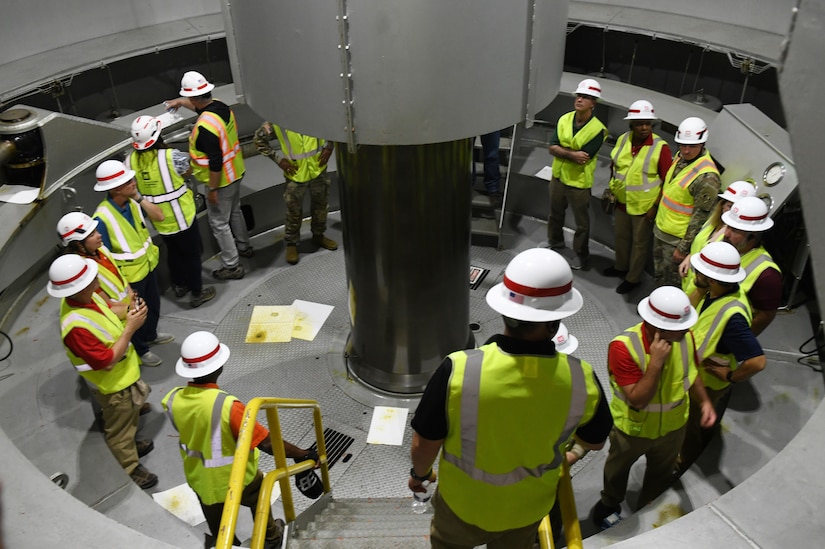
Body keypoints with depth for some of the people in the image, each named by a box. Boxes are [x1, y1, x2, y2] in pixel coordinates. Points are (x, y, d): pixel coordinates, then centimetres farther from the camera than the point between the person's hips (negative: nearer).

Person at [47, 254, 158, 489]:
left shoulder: (85, 296, -14)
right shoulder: (76, 326, -40)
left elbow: (105, 314, 7)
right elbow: (108, 362, -31)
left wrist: (127, 314, -13)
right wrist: (130, 328, -30)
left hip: (125, 372, 8)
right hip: (114, 384, -8)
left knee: (129, 419, 32)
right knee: (119, 429, 17)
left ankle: (131, 445, 57)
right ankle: (130, 469, 38)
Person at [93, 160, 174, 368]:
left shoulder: (132, 200, -12)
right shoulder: (102, 218, -31)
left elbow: (159, 216, -13)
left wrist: (139, 198, -25)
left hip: (148, 264, 7)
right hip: (129, 275, -7)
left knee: (153, 304, 27)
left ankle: (150, 335, 54)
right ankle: (140, 350, 38)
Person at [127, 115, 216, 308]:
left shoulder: (131, 160, -10)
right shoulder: (171, 156, -25)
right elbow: (189, 170, -6)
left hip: (157, 219, 5)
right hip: (179, 215, -5)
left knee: (173, 251, 26)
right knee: (191, 252, 12)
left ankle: (179, 285, 43)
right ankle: (198, 293, 23)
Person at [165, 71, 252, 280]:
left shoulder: (205, 127, -31)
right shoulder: (221, 107, -4)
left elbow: (215, 162, -29)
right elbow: (202, 107, 22)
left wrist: (212, 189, -19)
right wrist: (180, 101, 34)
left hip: (221, 181, -9)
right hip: (235, 173, 9)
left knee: (219, 223, 5)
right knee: (234, 212, 28)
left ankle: (232, 266, 14)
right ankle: (244, 246, 46)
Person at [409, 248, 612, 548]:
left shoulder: (459, 370, -34)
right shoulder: (581, 379, -28)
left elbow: (424, 444, -19)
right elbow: (593, 441, -7)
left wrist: (419, 472, 3)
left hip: (462, 501, -2)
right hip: (527, 507, 2)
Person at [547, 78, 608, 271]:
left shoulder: (598, 129, -20)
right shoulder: (564, 120, -4)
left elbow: (583, 158, -24)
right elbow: (552, 147, -10)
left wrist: (562, 150, -17)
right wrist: (572, 153, -23)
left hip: (579, 182, -5)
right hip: (559, 176, 6)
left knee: (581, 222, 8)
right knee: (555, 214, 24)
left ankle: (581, 255, 25)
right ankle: (555, 243, 46)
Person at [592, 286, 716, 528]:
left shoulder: (684, 337, -21)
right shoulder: (623, 346, -36)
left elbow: (691, 372, 0)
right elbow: (638, 400, -34)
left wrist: (704, 402, -15)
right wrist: (656, 362, -42)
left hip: (672, 427, 4)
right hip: (633, 429, -3)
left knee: (662, 473, 29)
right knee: (617, 469, 26)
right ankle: (609, 503, 58)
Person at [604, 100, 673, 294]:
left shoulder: (660, 147, -21)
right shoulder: (623, 140, -5)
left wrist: (656, 207, -16)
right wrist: (612, 188, 10)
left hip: (644, 206, -5)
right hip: (622, 202, 6)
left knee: (639, 243, 10)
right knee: (621, 236, 24)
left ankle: (633, 278, 27)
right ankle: (620, 267, 46)